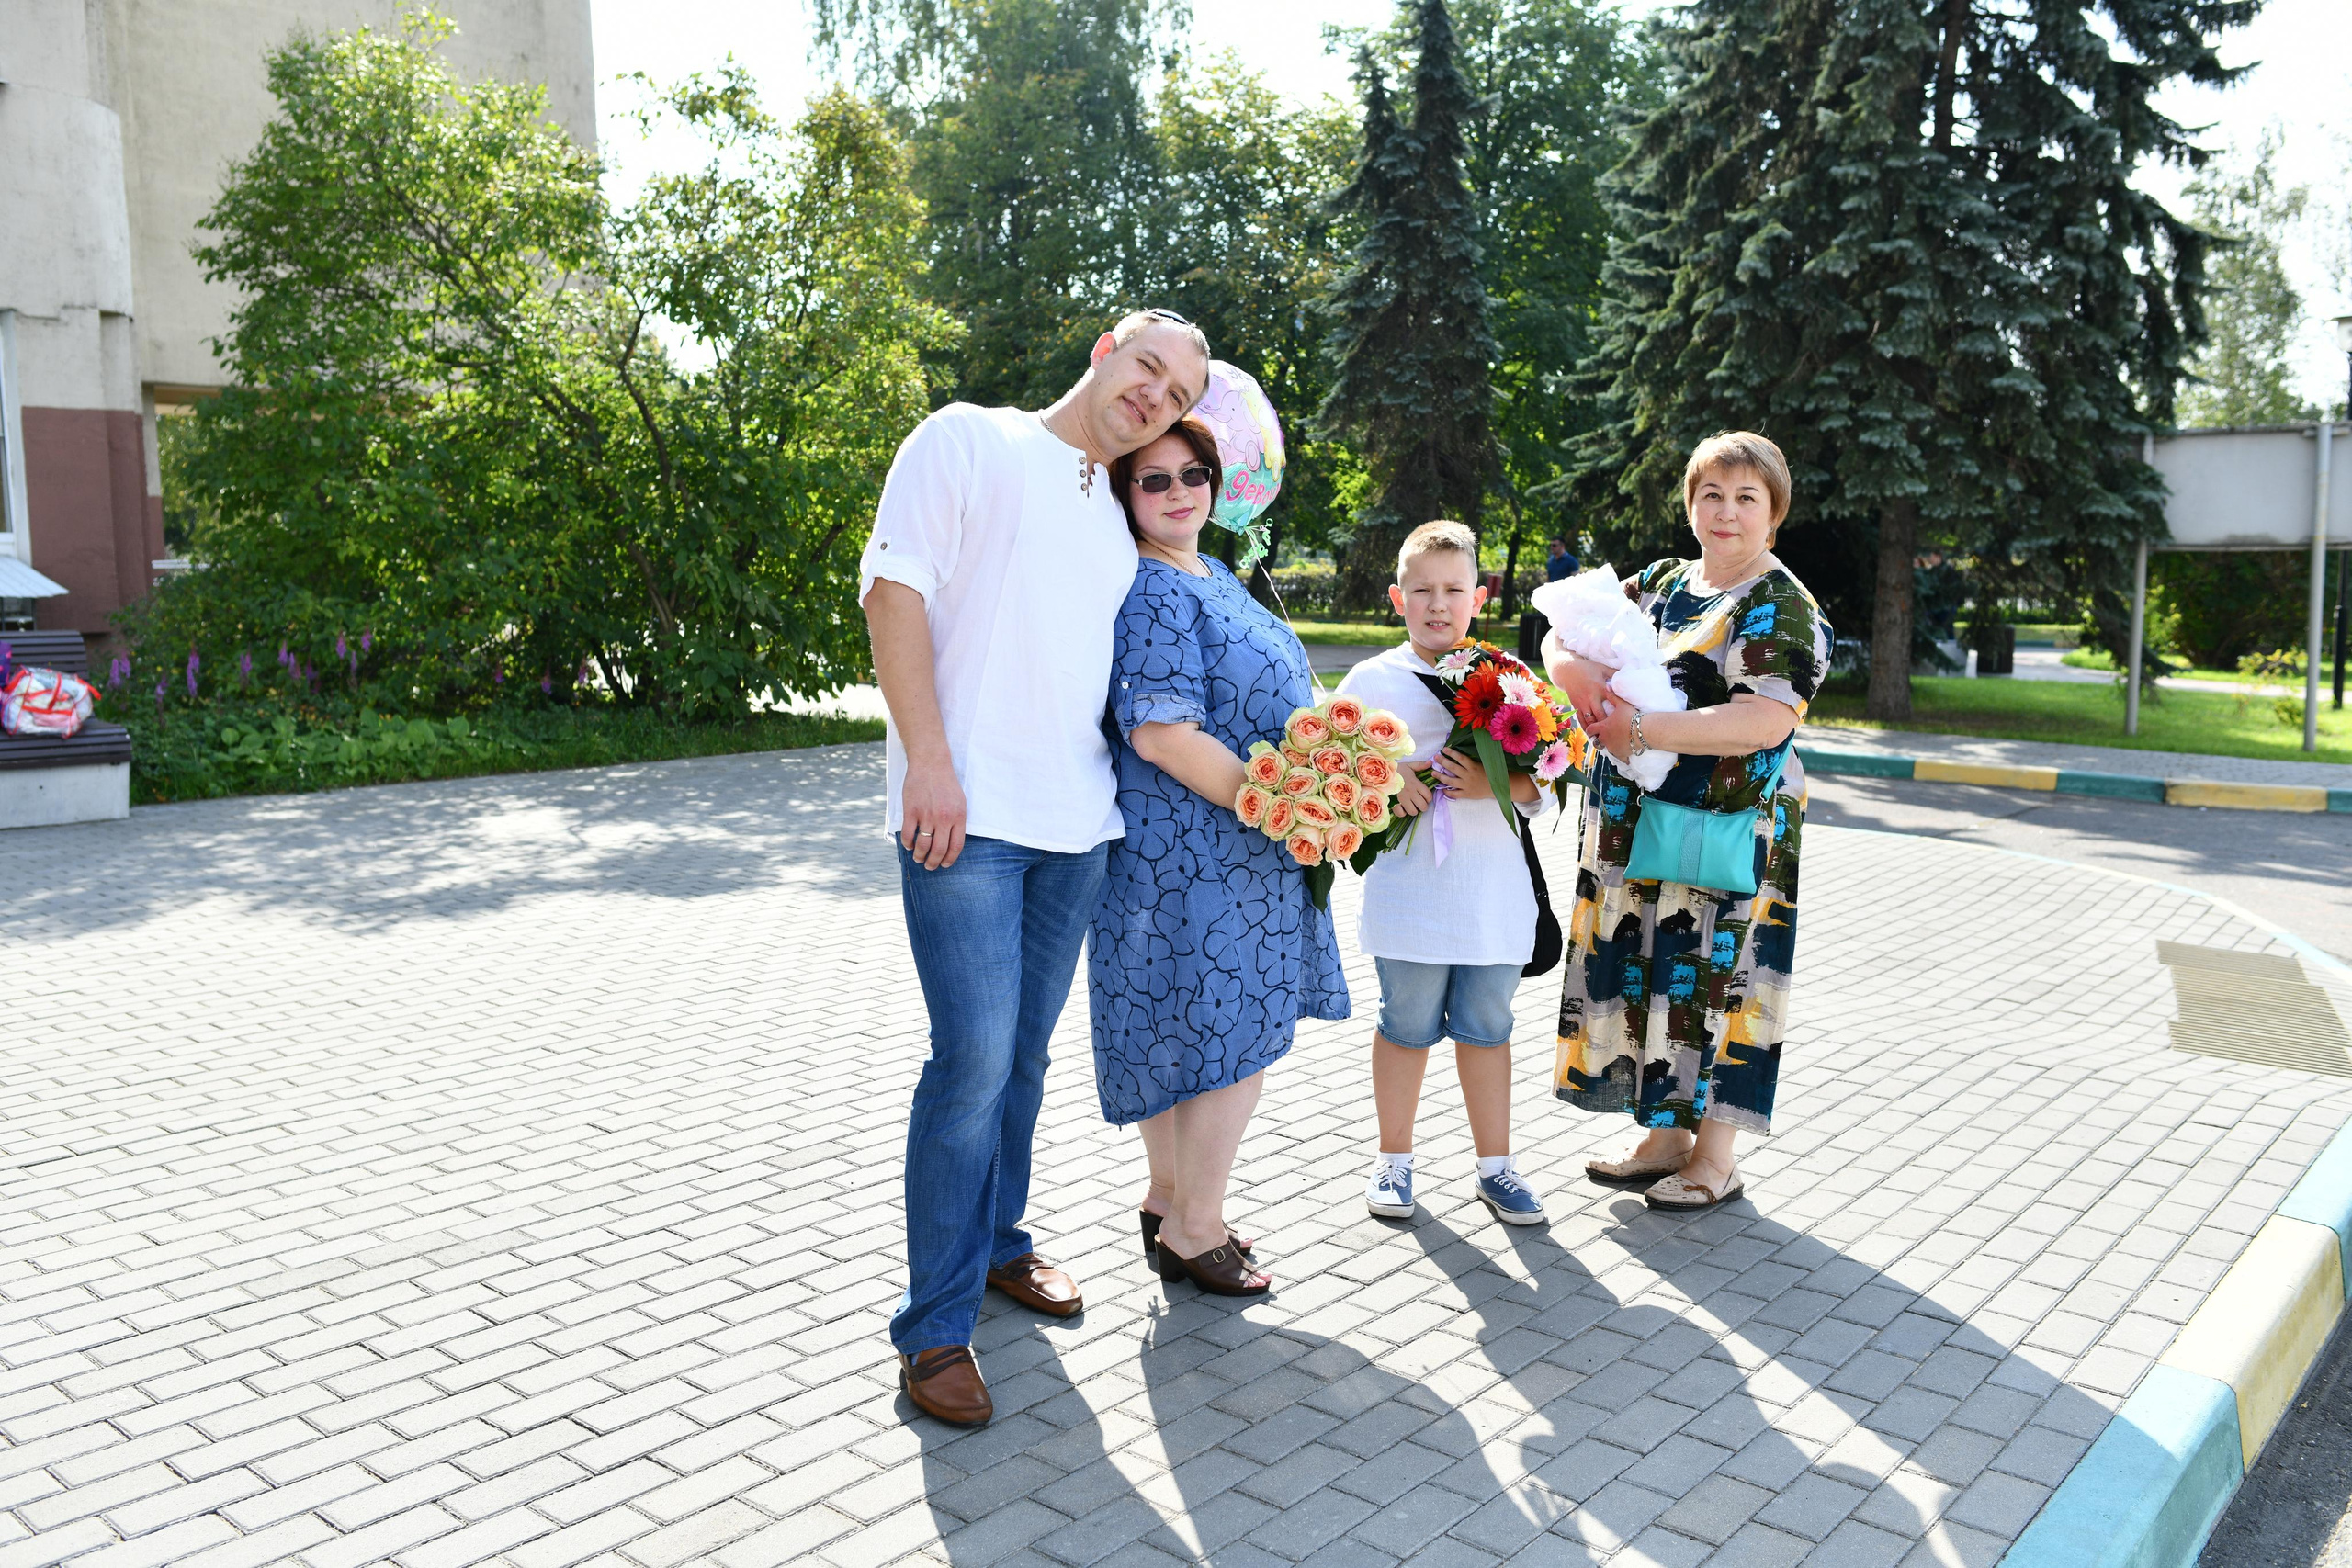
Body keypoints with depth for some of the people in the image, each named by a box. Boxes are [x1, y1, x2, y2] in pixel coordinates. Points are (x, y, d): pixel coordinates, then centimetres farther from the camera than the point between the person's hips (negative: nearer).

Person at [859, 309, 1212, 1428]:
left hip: (1075, 826, 7)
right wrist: (927, 760, -17)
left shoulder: (1118, 517, 21)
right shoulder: (969, 441, 2)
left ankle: (995, 1242, 33)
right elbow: (894, 587, -8)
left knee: (1024, 1055, 14)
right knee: (974, 1059, -10)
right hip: (966, 817, -7)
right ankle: (935, 1326, 2)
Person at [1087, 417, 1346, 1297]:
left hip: (1229, 842, 10)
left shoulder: (1213, 577, 16)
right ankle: (1194, 1231, 11)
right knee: (1238, 1032, -3)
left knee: (1184, 1026, 17)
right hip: (1195, 847, -10)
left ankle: (1170, 1199, 30)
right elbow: (1161, 733, -25)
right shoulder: (1149, 590, -17)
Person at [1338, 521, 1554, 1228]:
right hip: (1407, 894, -1)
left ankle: (1495, 1165, 24)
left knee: (1486, 1028, 10)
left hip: (1493, 895, 1)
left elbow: (1540, 784, 2)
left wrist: (1495, 782, -18)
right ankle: (1393, 1159, 25)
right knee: (1406, 1027, 8)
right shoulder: (1371, 679, 2)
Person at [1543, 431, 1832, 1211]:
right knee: (1642, 973, 11)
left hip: (1726, 835, -7)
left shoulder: (1784, 609, -9)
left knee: (1710, 977, 0)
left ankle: (1715, 1157, 14)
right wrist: (1577, 669, -14)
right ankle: (1666, 1136, 26)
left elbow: (1767, 720, -22)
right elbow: (1566, 635, 10)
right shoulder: (1660, 584, 12)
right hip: (1632, 827, 7)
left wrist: (1643, 728, -25)